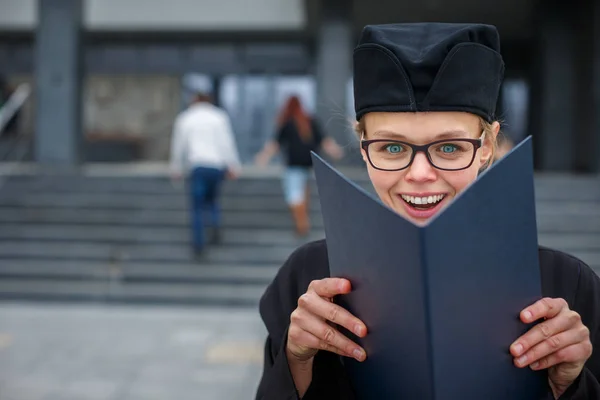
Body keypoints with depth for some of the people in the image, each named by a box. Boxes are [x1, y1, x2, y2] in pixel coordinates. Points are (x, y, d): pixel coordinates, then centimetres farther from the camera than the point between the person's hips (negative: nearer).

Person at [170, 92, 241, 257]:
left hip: (197, 166, -1)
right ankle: (216, 225, -5)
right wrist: (233, 166, 3)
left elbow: (178, 146, 11)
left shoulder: (184, 119, 10)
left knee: (197, 208, 4)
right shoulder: (219, 116, 8)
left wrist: (177, 169, 19)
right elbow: (227, 143, 2)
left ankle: (198, 245, -1)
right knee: (212, 199, 20)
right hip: (217, 165, 1)